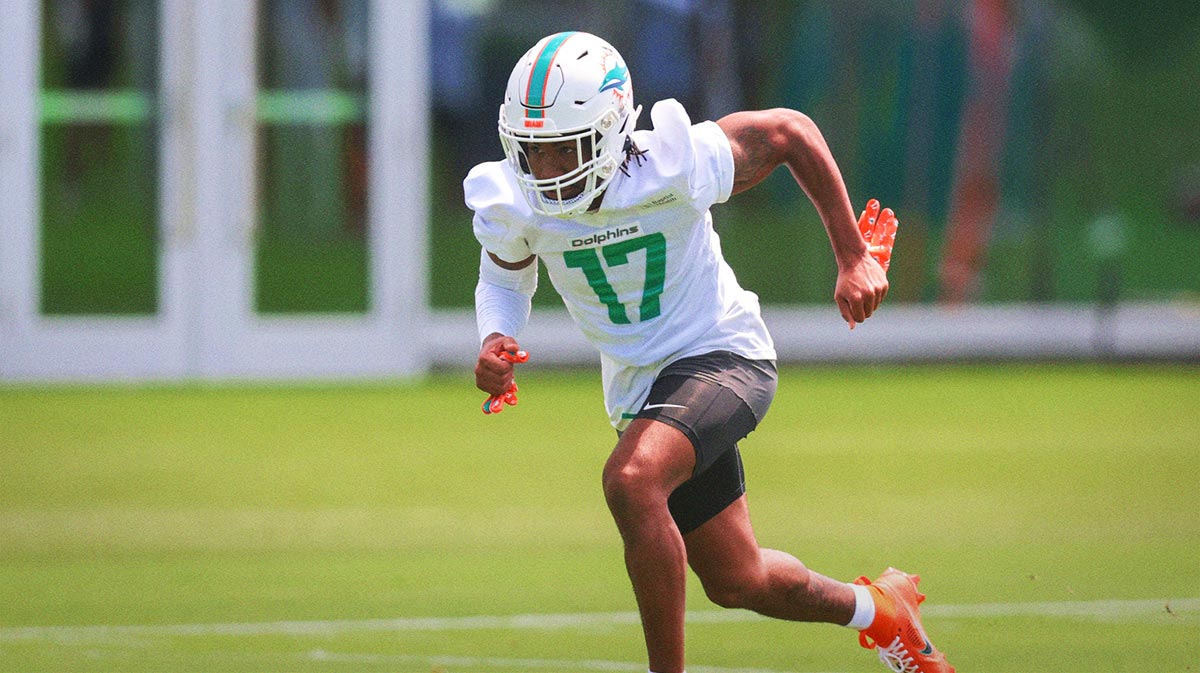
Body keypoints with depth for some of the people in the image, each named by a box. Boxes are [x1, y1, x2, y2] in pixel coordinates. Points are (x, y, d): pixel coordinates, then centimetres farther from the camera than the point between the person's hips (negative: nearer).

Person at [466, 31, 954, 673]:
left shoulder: (675, 166, -25)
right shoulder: (510, 204, -14)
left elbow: (790, 132, -8)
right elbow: (505, 281, 10)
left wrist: (854, 260, -7)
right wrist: (494, 342, -14)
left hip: (720, 356, -6)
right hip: (638, 385, 6)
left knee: (631, 482, -34)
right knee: (737, 583, 15)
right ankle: (871, 607, 46)